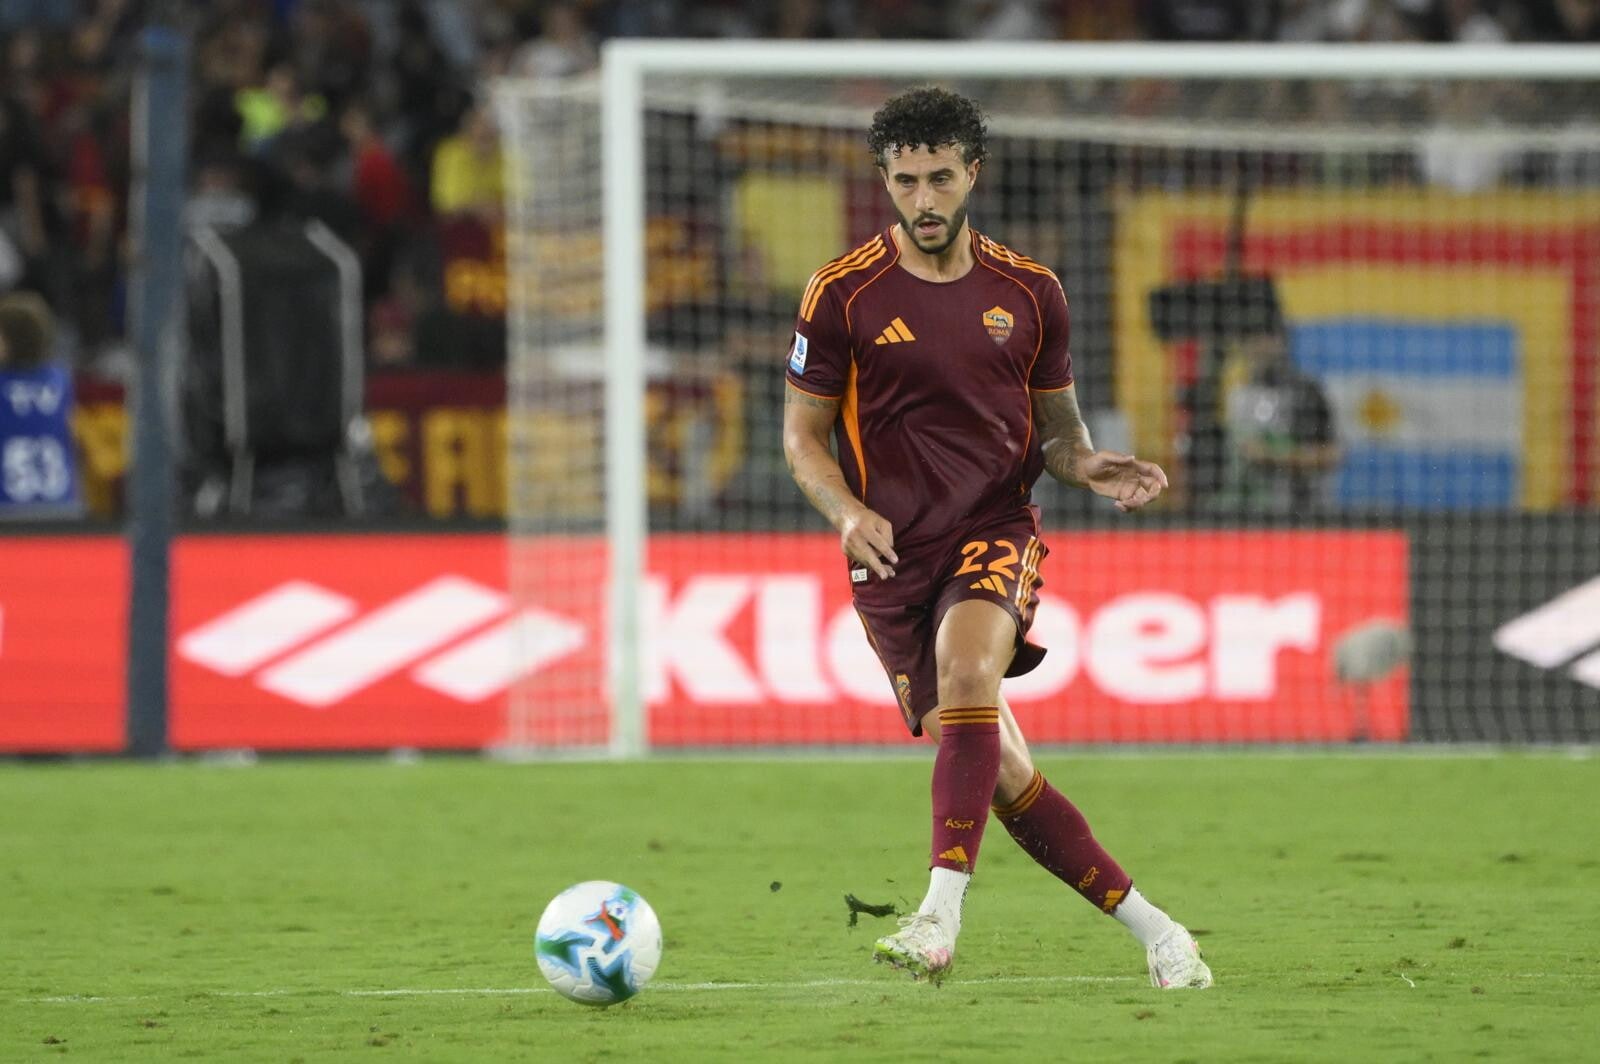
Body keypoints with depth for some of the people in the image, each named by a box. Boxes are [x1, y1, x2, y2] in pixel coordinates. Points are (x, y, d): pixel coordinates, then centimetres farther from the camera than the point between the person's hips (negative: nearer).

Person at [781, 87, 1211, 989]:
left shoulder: (1029, 293, 6)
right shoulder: (844, 296, 0)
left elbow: (1057, 429, 16)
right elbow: (803, 434, 6)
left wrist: (1093, 467, -7)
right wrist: (847, 511, -14)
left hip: (998, 529, -1)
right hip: (894, 552, 1)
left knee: (967, 669, -33)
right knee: (1001, 775, -3)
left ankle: (942, 915, -41)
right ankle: (1152, 929, 10)